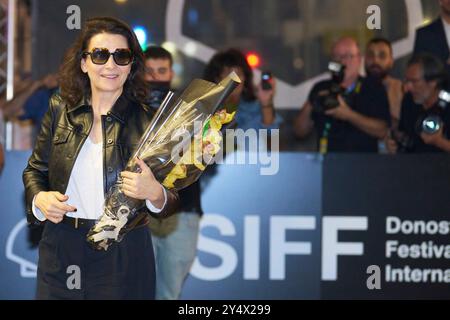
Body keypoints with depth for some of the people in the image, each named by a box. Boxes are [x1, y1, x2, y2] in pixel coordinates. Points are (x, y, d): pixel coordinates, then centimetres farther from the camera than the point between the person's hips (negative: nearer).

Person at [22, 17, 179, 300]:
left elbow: (170, 204, -4)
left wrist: (153, 193, -26)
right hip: (60, 248, 3)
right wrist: (39, 198, -9)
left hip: (123, 253, -3)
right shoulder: (60, 110, 2)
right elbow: (36, 170, 12)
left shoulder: (147, 121, -7)